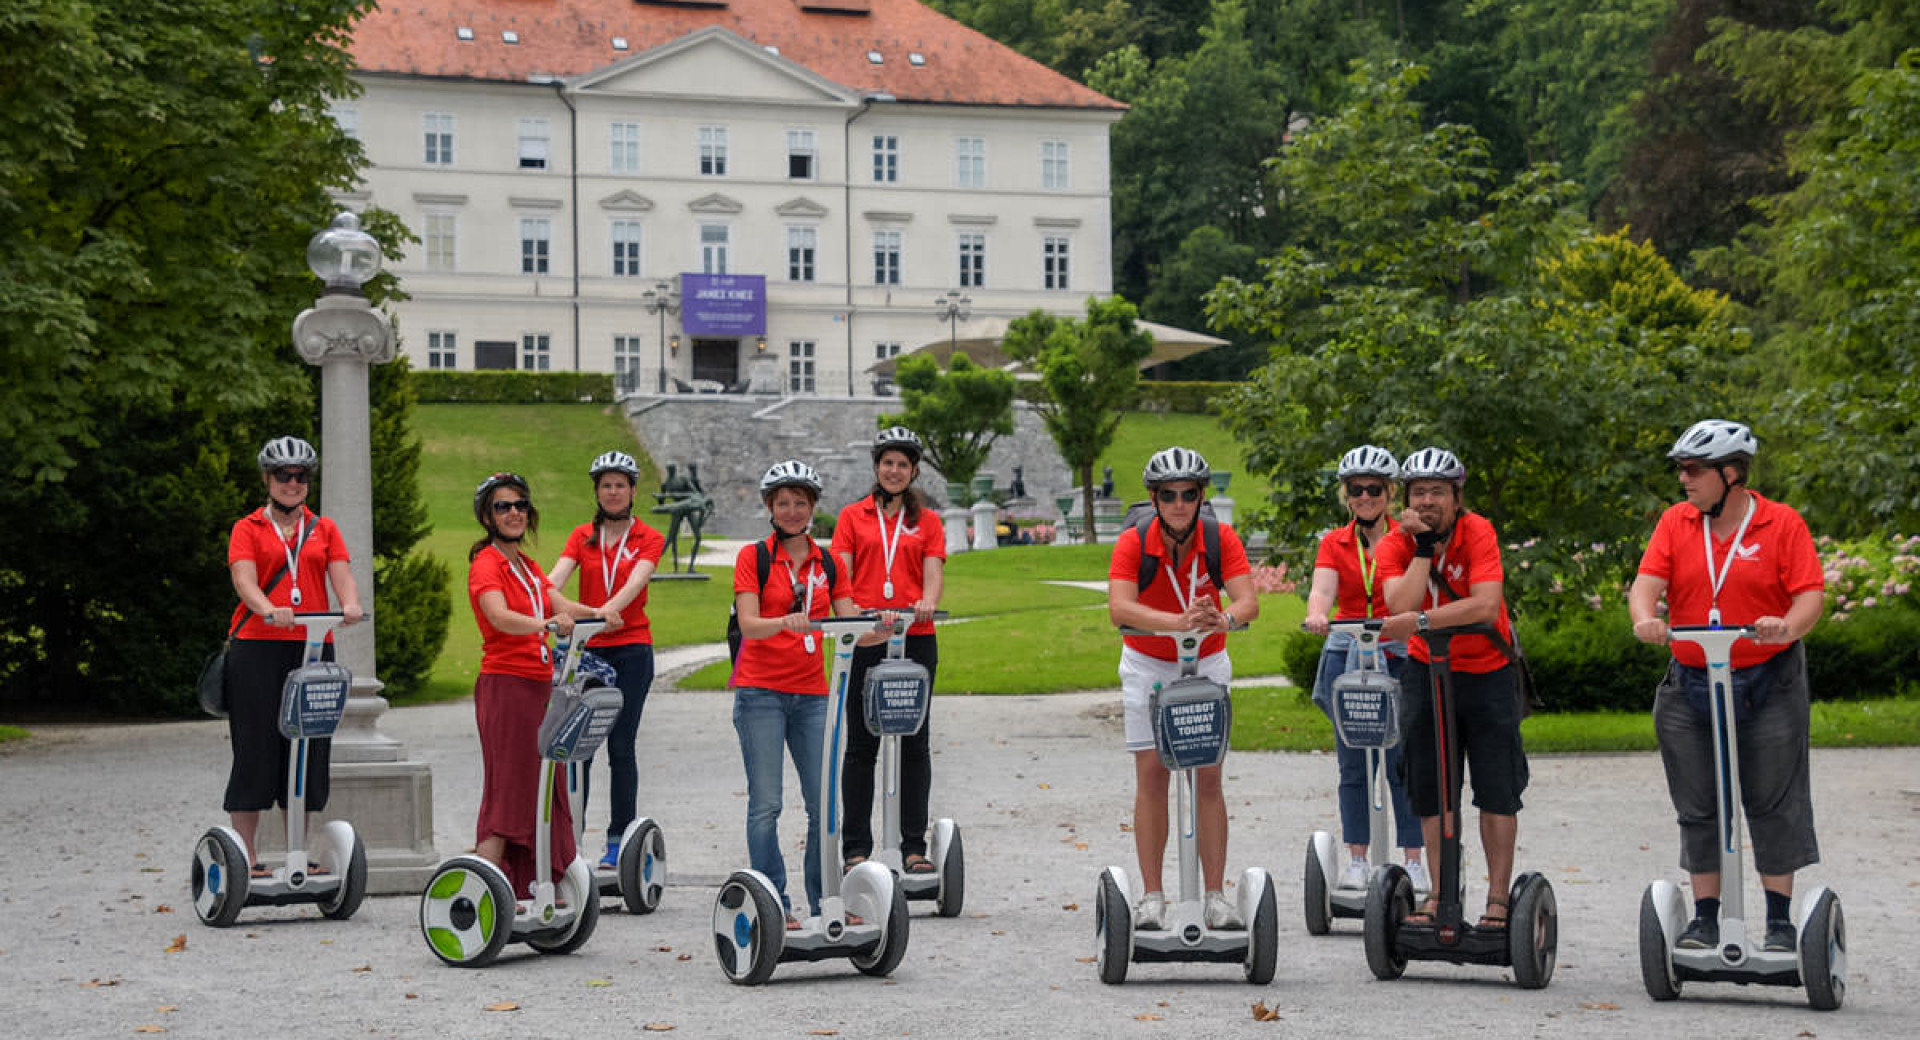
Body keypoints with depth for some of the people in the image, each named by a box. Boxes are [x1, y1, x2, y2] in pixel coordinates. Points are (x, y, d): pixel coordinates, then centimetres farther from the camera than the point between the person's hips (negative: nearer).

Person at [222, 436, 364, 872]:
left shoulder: (324, 529, 16)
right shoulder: (247, 529, 6)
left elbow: (341, 575, 2)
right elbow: (244, 579, -10)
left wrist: (350, 605, -21)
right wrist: (270, 611, -31)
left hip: (312, 648, 3)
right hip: (257, 648, -3)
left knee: (307, 751, 5)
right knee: (256, 750, -4)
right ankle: (246, 857, -1)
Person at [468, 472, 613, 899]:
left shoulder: (526, 566, 18)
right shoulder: (486, 564, -9)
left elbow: (560, 604, 6)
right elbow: (499, 617, -27)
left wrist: (597, 613, -15)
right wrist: (546, 624, -44)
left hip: (538, 685, 9)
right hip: (505, 683, -9)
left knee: (542, 787, 11)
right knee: (507, 787, -12)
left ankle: (533, 887, 17)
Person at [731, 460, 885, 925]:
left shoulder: (827, 564, 12)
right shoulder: (754, 557, 0)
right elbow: (748, 625, -12)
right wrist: (786, 623, -32)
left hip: (811, 694, 4)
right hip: (761, 690, -4)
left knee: (824, 802, 0)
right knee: (766, 804, -6)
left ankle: (825, 904, 10)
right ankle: (774, 904, -2)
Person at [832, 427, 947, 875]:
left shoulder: (926, 521, 12)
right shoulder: (853, 517, 10)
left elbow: (933, 572, 0)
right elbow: (840, 573, 1)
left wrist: (927, 602, -23)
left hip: (915, 639, 1)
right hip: (863, 639, -1)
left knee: (914, 744, 2)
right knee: (861, 745, 2)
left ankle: (914, 847, 6)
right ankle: (856, 847, 6)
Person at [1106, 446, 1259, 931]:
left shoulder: (1221, 539, -16)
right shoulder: (1133, 542, -20)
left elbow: (1249, 601, -28)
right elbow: (1120, 608, -35)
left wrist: (1223, 618, -51)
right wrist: (1179, 621, -51)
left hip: (1207, 665, 1)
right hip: (1148, 666, -1)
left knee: (1208, 778, -3)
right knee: (1151, 775, -6)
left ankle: (1216, 896, 0)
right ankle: (1151, 897, -2)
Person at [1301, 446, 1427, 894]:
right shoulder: (1334, 543, 10)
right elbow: (1322, 588, -7)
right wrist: (1316, 615, -29)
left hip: (1398, 654, -2)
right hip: (1347, 654, 2)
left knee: (1403, 763, -6)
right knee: (1353, 764, 3)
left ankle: (1413, 860, 0)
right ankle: (1357, 859, 8)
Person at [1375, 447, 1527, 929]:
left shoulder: (1477, 532, -17)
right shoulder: (1395, 546, -9)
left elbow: (1486, 604, -30)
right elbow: (1401, 606, -26)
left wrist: (1421, 621, -35)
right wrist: (1424, 545, -25)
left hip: (1486, 670, -3)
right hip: (1426, 670, 3)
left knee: (1497, 789, -4)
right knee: (1431, 789, 6)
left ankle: (1498, 896, 3)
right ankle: (1441, 891, 16)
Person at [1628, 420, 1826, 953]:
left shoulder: (1783, 524, -4)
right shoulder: (1675, 522, 5)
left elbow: (1811, 593, -11)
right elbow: (1647, 582, -6)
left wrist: (1788, 627, -32)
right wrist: (1644, 619, -27)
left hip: (1768, 687, -3)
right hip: (1690, 685, 3)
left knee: (1774, 805, 1)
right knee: (1698, 809, 7)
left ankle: (1779, 919, 9)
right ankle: (1705, 918, 15)